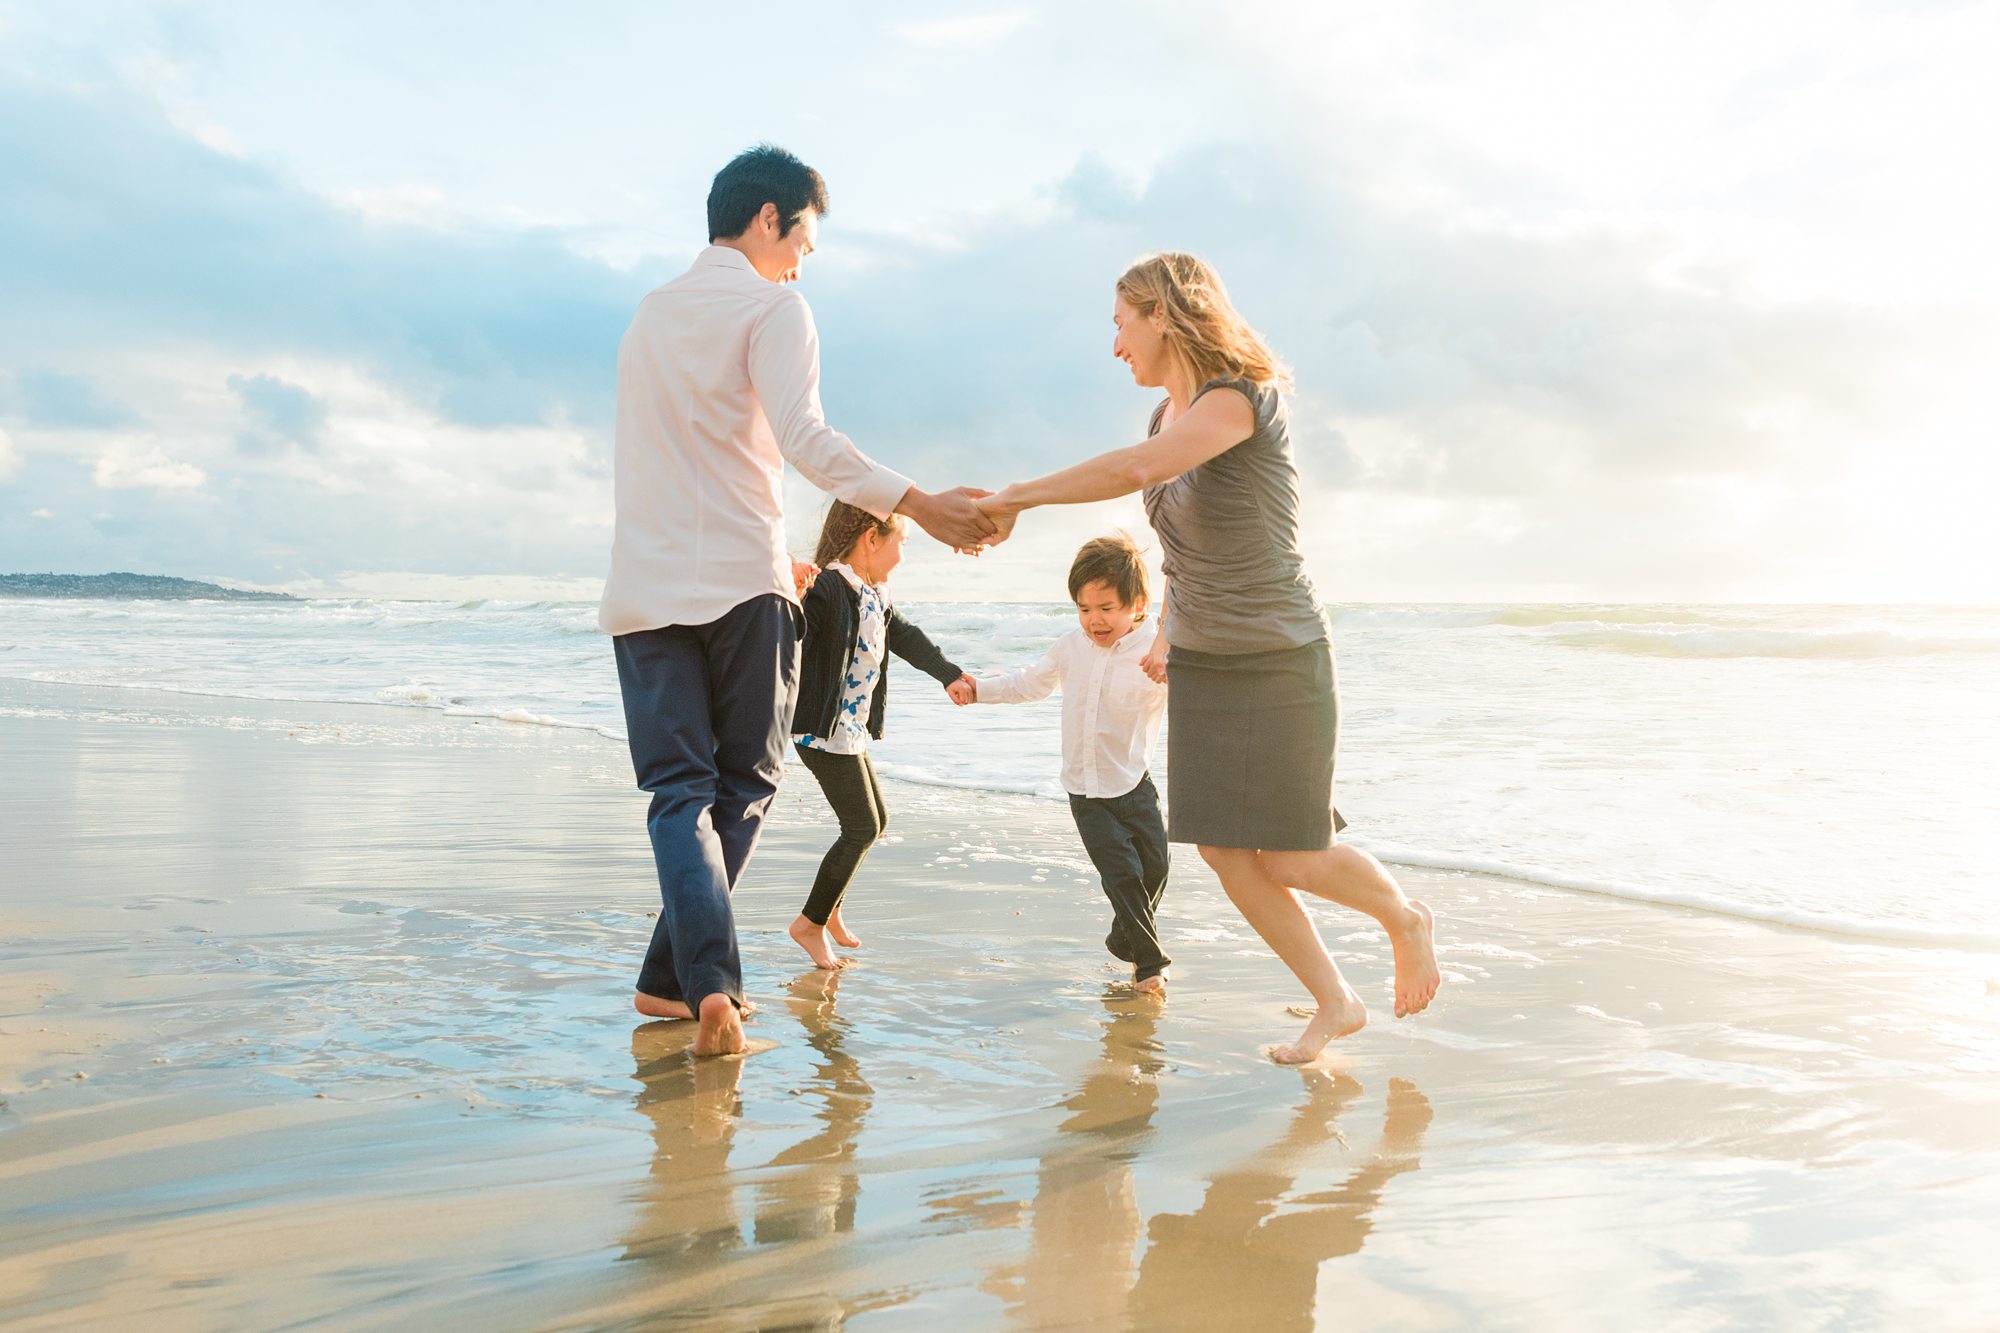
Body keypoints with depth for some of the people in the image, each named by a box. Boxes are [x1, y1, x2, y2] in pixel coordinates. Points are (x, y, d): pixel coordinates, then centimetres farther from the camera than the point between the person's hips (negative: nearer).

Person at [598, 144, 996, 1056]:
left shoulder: (650, 313, 22)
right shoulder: (772, 307, -2)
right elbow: (803, 436, -19)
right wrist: (918, 505, -21)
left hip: (646, 588, 6)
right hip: (740, 582, -5)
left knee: (680, 788, 1)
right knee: (741, 785, 9)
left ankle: (707, 983, -16)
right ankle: (668, 977, 7)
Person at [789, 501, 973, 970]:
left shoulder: (875, 595, 10)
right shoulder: (826, 589, -20)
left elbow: (905, 637, 24)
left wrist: (950, 674, 31)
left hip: (852, 732, 10)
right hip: (826, 733, -10)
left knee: (876, 819, 19)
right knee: (862, 829, -4)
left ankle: (828, 906, 34)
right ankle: (812, 922, 9)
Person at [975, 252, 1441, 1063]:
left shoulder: (1243, 396, -19)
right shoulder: (1169, 417, 7)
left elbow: (1139, 469, -36)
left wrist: (1016, 498, -34)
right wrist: (1167, 634, 15)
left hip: (1278, 660, -7)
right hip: (1201, 664, 7)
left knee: (1289, 858, -3)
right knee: (1222, 848, 1)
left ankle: (1407, 919, 28)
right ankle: (1335, 1003, 15)